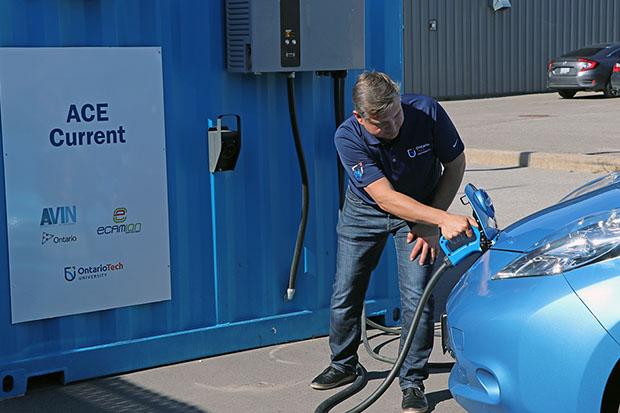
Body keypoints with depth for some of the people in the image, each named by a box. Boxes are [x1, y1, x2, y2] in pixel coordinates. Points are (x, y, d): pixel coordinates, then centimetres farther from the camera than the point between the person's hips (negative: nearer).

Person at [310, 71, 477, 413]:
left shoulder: (427, 112, -29)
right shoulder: (348, 138, -31)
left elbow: (455, 165, -13)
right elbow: (385, 196, -34)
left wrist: (431, 224, -18)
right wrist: (443, 219, -46)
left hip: (423, 208, 0)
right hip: (365, 210, 1)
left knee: (417, 298, -11)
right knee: (345, 293, 6)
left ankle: (412, 383, 5)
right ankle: (343, 365, 31)